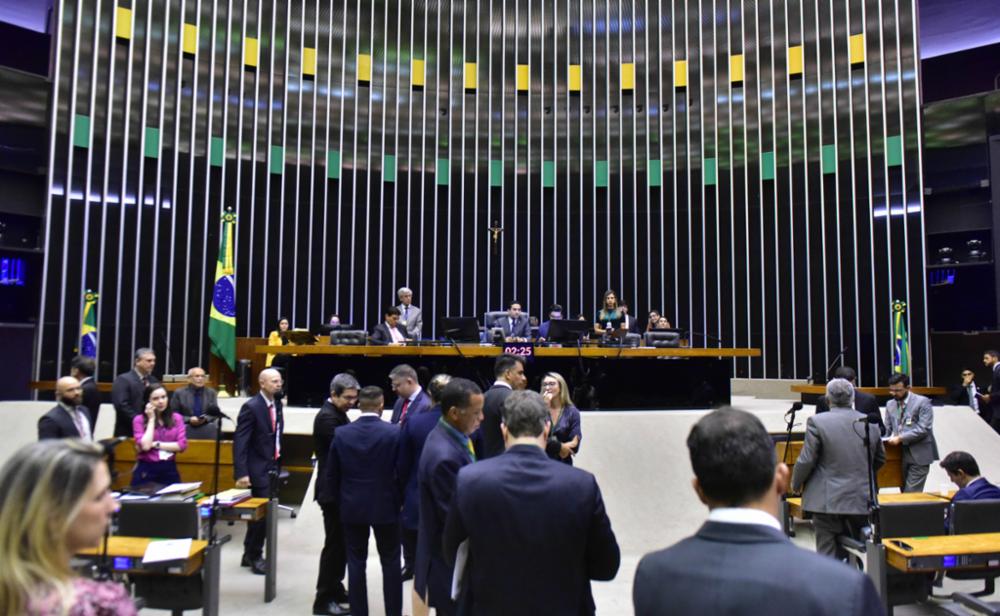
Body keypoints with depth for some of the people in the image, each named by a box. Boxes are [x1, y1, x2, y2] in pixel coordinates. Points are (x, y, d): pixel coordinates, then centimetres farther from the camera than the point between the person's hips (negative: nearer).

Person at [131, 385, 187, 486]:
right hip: (146, 470, -2)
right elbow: (145, 446, -14)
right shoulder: (139, 420, -2)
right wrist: (151, 419, -9)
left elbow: (182, 445, -3)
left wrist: (155, 444, -8)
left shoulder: (176, 418, 5)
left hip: (170, 469, 2)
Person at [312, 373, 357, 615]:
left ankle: (335, 588, 30)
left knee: (342, 542, 17)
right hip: (333, 490, -10)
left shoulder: (338, 414, 12)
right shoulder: (327, 417, -18)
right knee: (335, 543, -2)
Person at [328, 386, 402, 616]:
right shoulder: (395, 433, -13)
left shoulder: (341, 433, -6)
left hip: (352, 507, 2)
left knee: (356, 563, 11)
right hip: (386, 506, -1)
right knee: (391, 562, 11)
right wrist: (398, 501, 8)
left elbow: (332, 475, 1)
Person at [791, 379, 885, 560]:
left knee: (828, 556, 2)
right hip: (862, 500, 5)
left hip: (828, 501, -4)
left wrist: (795, 485, 5)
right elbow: (880, 460, 16)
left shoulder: (817, 421, -11)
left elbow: (806, 460, -11)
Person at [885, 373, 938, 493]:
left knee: (912, 493, -9)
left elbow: (924, 429, -17)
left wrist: (900, 438, -21)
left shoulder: (922, 402, -8)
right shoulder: (890, 404, 12)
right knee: (905, 492, 12)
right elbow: (887, 429, 14)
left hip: (919, 454, -6)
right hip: (900, 454, 6)